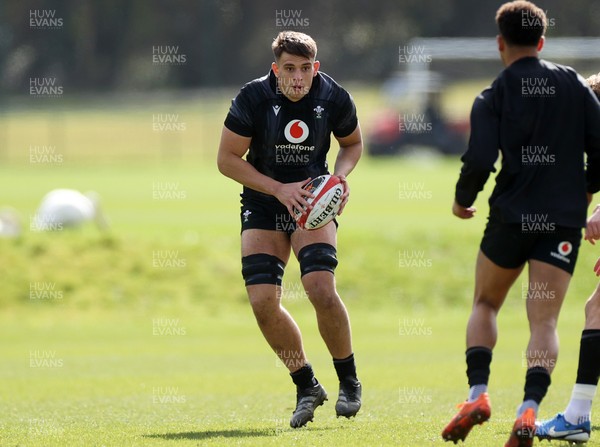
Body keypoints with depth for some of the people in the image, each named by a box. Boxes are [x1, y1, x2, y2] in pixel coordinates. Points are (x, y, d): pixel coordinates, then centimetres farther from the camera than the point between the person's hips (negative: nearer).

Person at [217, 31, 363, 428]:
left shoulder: (334, 98, -10)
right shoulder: (253, 98, -15)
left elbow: (352, 143, 10)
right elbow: (227, 159, -9)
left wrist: (341, 175, -11)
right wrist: (279, 189, -19)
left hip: (314, 201, -1)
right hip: (263, 204, 1)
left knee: (321, 288, -22)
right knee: (262, 301, -11)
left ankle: (349, 380, 0)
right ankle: (307, 386, 9)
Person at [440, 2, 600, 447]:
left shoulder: (493, 97, -3)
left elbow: (480, 161, -13)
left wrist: (463, 200, 6)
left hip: (511, 217, -1)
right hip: (564, 219, 1)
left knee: (485, 304, 19)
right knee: (544, 321, 0)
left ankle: (478, 394, 3)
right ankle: (529, 410, -19)